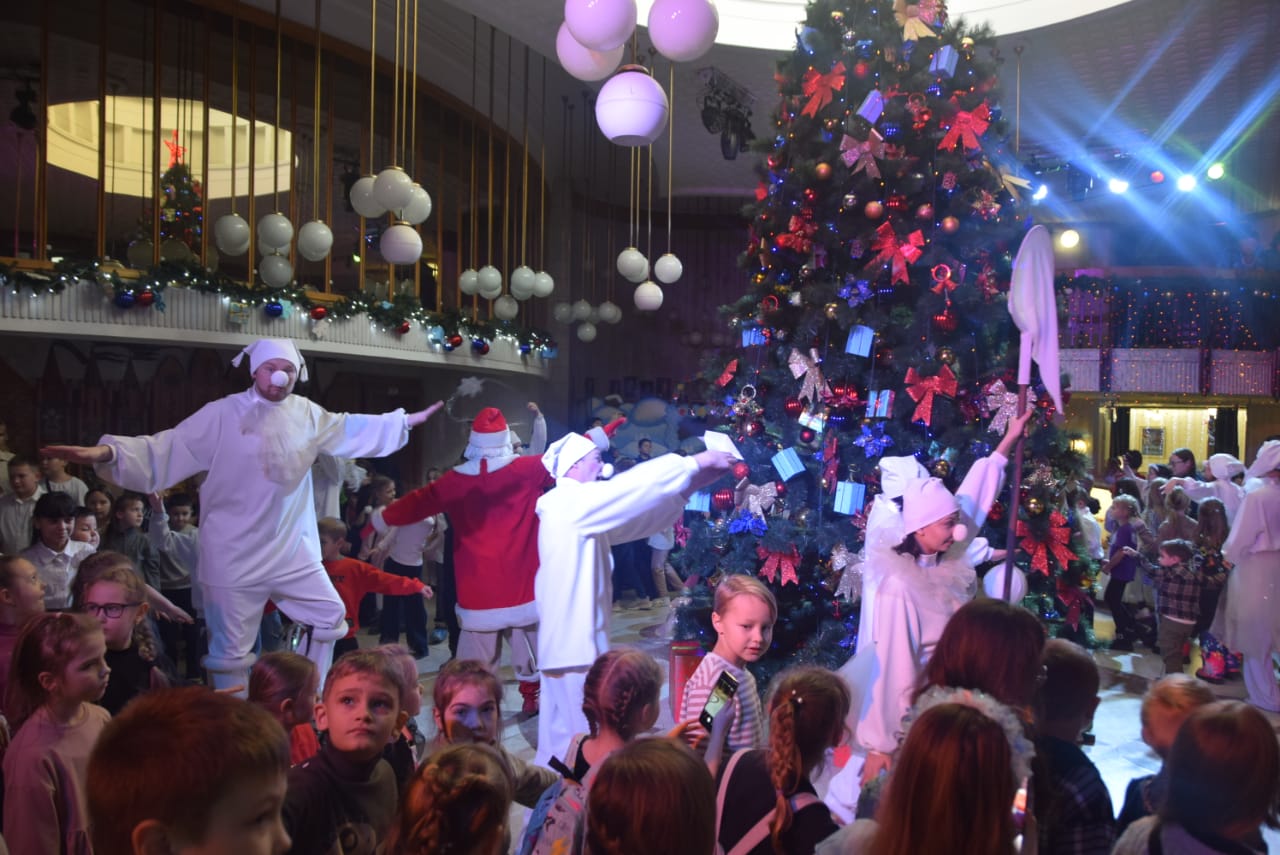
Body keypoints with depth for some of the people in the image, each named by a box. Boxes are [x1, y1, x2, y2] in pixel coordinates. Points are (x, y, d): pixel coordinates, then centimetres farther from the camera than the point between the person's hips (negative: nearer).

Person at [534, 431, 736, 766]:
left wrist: (690, 486, 7)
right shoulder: (568, 502, -15)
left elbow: (636, 518, 15)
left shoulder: (578, 509, 16)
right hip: (573, 637, -10)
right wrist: (693, 463, -16)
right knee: (578, 731, -3)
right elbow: (631, 487, -22)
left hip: (577, 634, 10)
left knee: (563, 728, 17)